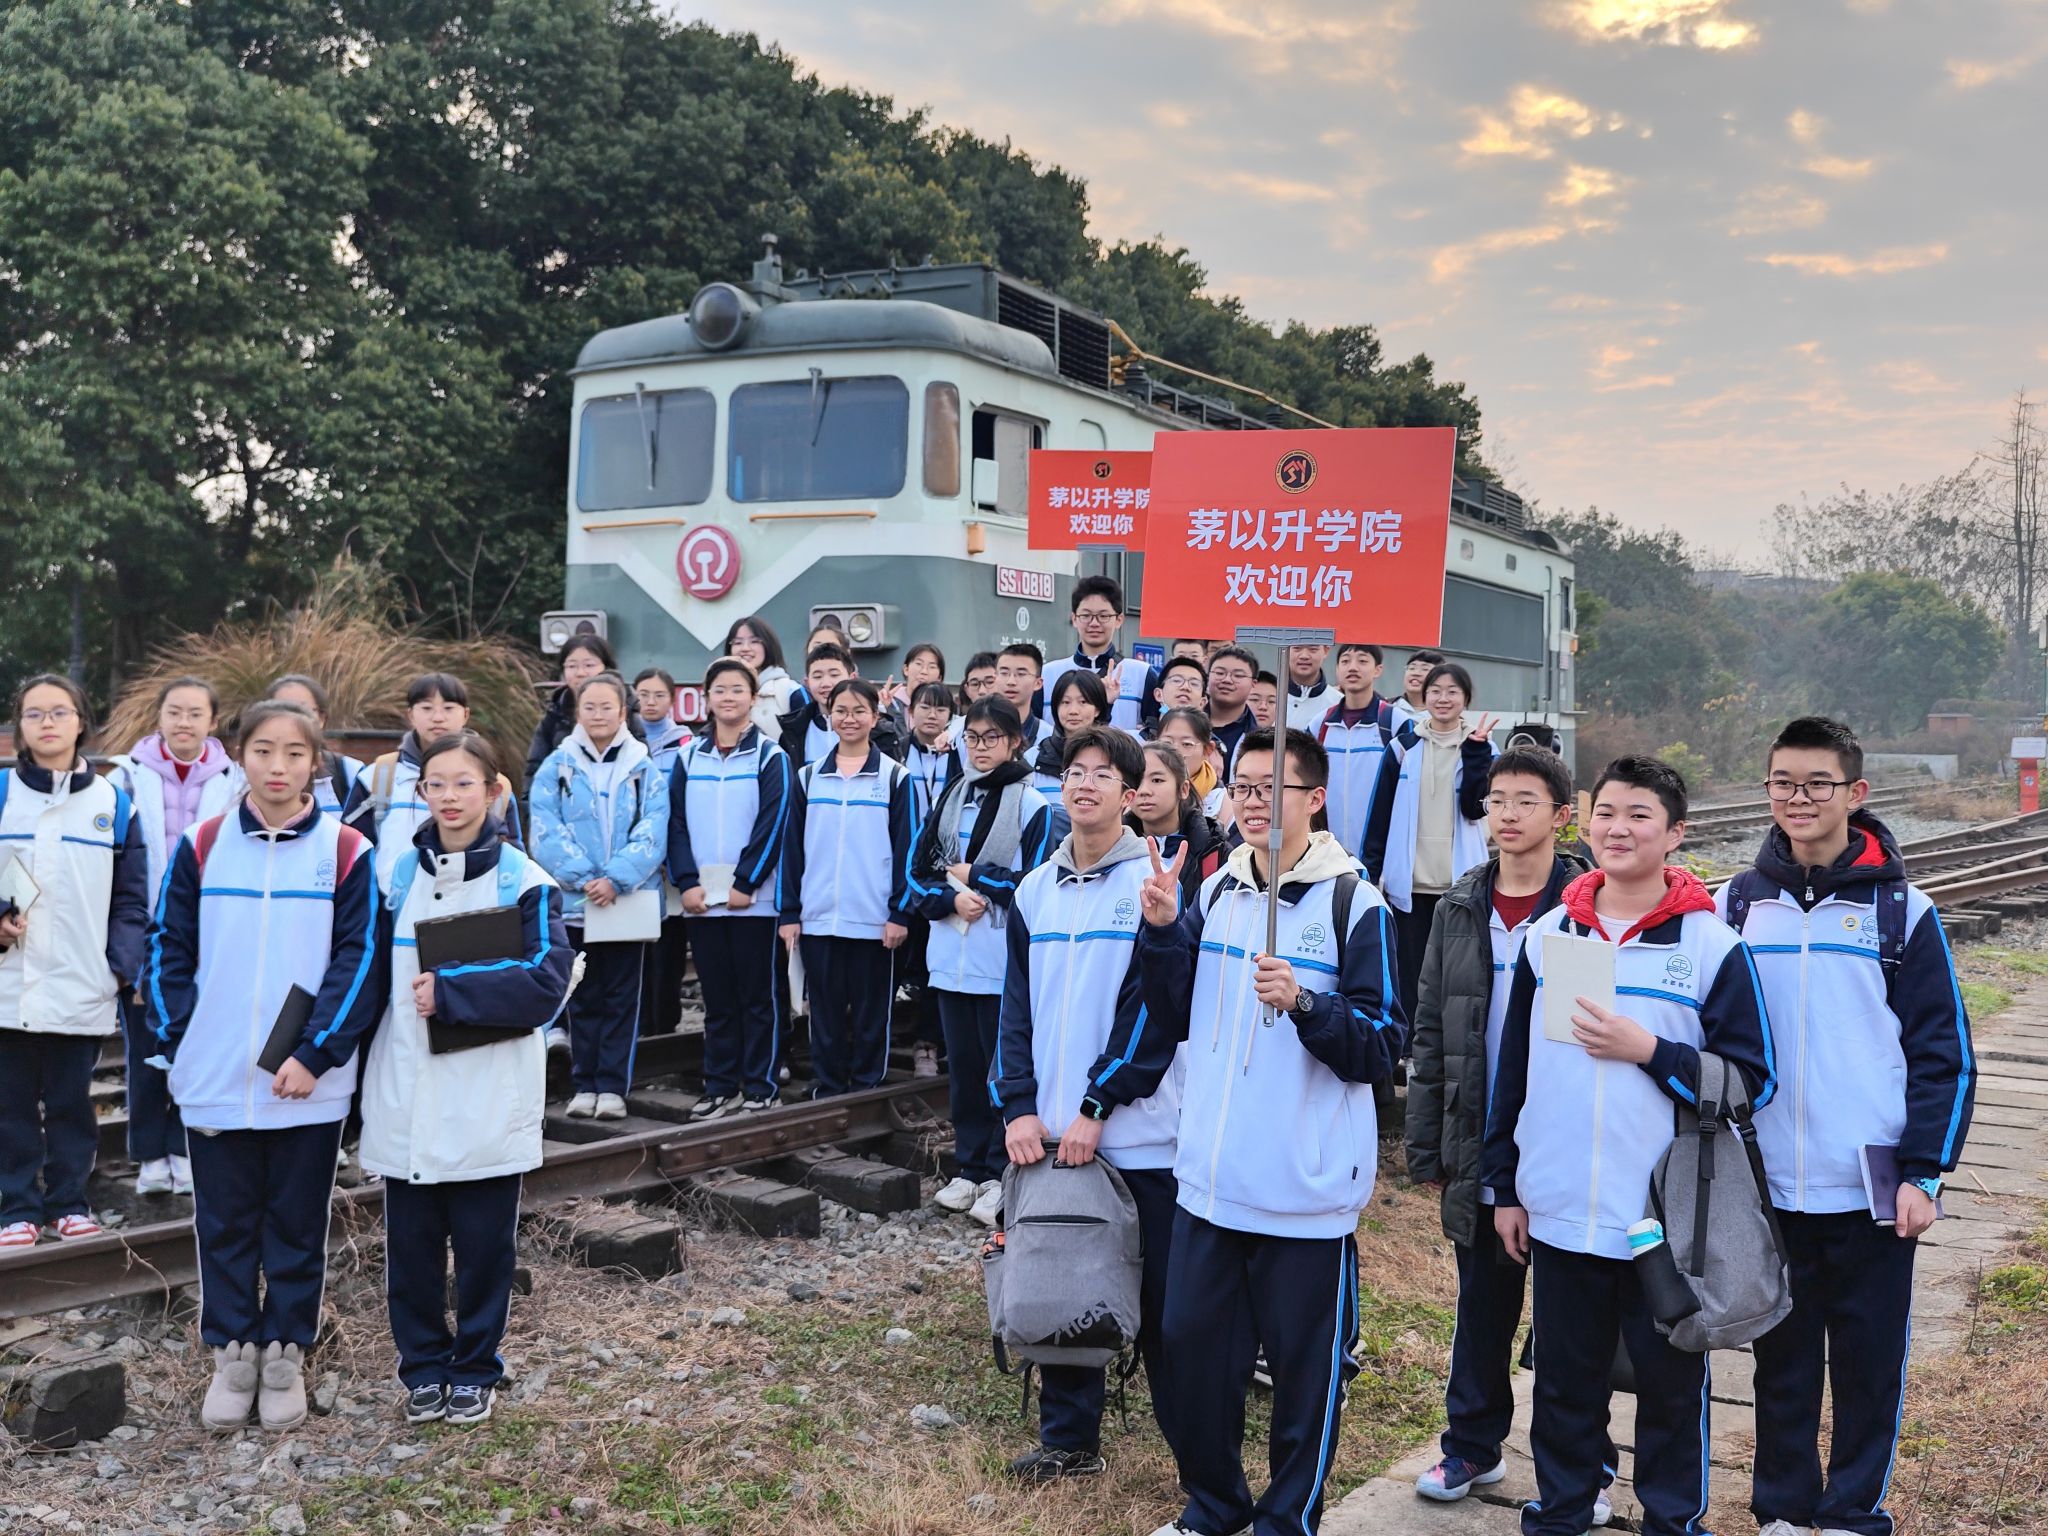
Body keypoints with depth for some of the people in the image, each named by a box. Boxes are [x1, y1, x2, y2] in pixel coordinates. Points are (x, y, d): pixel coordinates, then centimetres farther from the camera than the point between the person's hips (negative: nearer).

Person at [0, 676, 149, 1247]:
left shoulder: (114, 804, 5)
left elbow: (130, 900, 6)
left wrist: (122, 968, -4)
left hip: (82, 988, 0)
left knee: (72, 1103, 10)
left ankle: (70, 1202, 21)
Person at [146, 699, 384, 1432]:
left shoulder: (347, 853, -4)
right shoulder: (202, 846, 3)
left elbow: (359, 961, -6)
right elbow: (169, 951, 6)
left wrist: (316, 1054, -13)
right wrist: (179, 1043, -3)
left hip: (309, 1087, -2)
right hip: (214, 1083, 2)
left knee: (297, 1226, 10)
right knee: (224, 1224, 12)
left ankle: (286, 1352, 24)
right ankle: (232, 1352, 26)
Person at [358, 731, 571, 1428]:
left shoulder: (523, 881, -6)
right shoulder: (400, 875, 7)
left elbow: (546, 980, -16)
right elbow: (376, 968, 13)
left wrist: (449, 991, -18)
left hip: (488, 1102, -3)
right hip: (406, 1100, 3)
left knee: (483, 1245, 8)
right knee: (410, 1244, 10)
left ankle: (475, 1370, 24)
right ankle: (424, 1367, 27)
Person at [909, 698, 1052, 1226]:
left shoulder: (1032, 804, -6)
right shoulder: (949, 797, 9)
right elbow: (919, 871, 8)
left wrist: (972, 875, -7)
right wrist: (952, 897, -10)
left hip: (1004, 961, -5)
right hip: (951, 960, 5)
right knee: (963, 1067, 13)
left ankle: (999, 1175, 11)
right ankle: (969, 1168, 23)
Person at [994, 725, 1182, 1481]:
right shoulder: (1036, 890, 10)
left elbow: (1157, 1007, -13)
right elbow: (1018, 1007, 10)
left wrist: (1097, 1106, -15)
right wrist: (1019, 1107, -2)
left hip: (1139, 1134, -5)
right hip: (1050, 1134, 5)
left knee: (1162, 1301, 2)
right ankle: (1069, 1439, 27)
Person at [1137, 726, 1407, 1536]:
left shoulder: (1354, 905, -10)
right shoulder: (1216, 892, 8)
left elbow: (1382, 1049, -12)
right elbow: (1178, 1018, 11)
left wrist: (1305, 1004, -27)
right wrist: (1163, 931, -3)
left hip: (1306, 1190, -5)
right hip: (1210, 1179, 6)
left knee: (1304, 1364, 8)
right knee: (1193, 1345, 15)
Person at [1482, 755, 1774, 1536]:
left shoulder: (1712, 945, -6)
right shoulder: (1546, 935, 5)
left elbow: (1753, 1081, -7)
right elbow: (1512, 1073, 11)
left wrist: (1648, 1050, -18)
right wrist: (1505, 1186, 11)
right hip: (1559, 1216, 3)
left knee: (1671, 1384, 11)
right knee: (1564, 1381, 15)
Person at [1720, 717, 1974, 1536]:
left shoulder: (1902, 910, -2)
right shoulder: (1737, 904, 3)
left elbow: (1943, 1053, -2)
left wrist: (1924, 1172, -7)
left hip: (1871, 1192, -2)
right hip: (1766, 1189, 2)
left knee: (1868, 1361, 9)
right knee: (1782, 1359, 12)